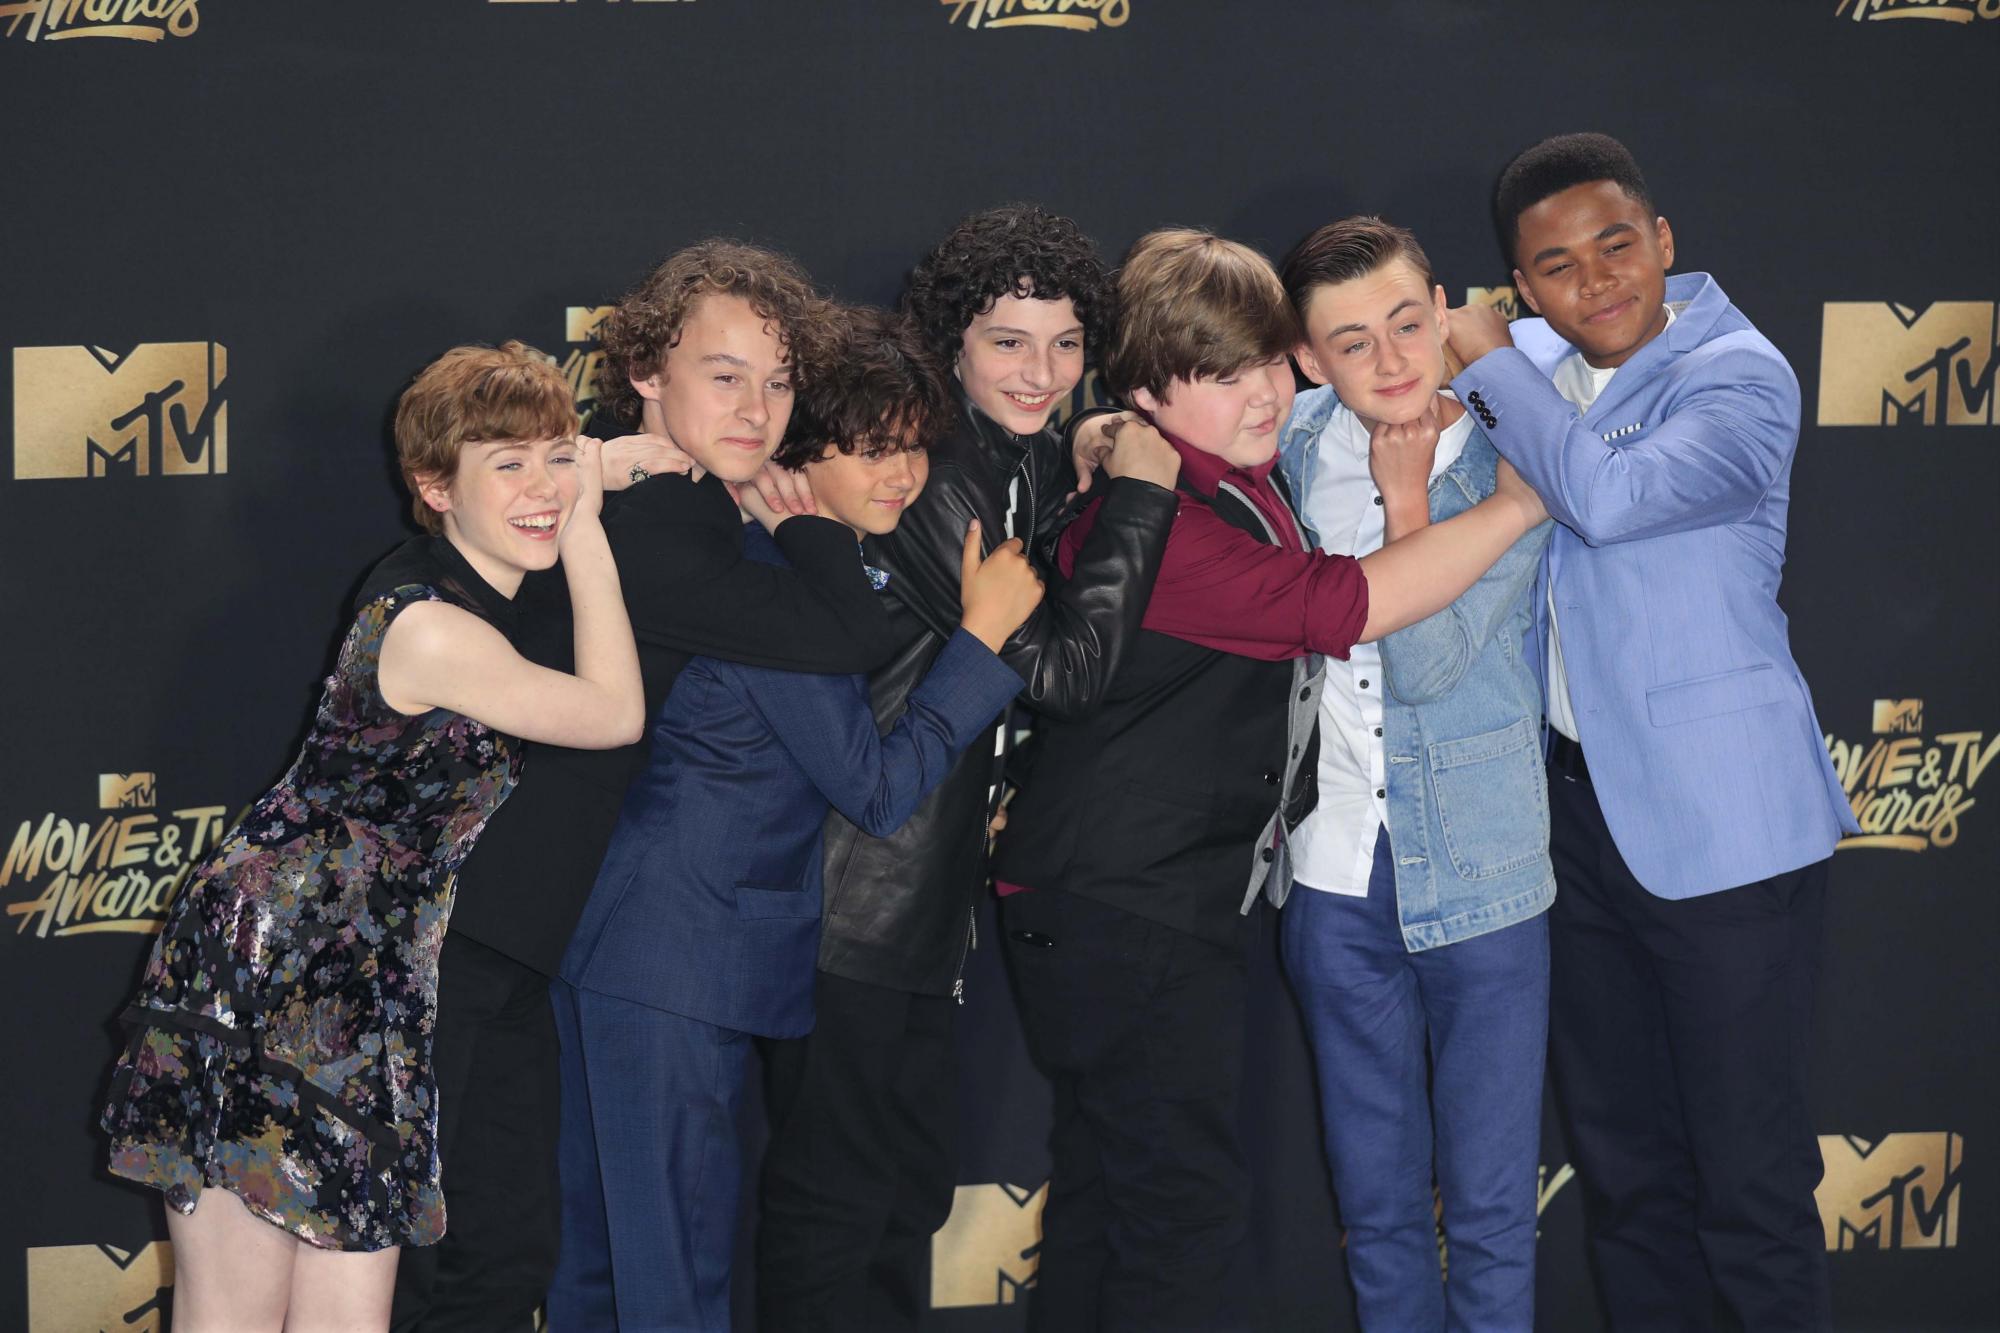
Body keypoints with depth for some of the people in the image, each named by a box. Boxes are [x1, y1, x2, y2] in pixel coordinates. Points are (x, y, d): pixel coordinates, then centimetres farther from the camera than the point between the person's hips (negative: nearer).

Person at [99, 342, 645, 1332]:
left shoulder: (481, 597, 7)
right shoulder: (431, 629, -20)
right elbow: (615, 713, -10)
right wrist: (587, 528, -6)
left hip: (366, 996, 9)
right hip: (260, 981, -9)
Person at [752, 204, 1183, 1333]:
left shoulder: (1035, 467, 10)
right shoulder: (933, 478, -18)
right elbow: (1065, 668, -22)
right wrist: (1140, 494, -16)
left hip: (930, 892, 10)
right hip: (855, 892, -10)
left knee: (915, 1179, 18)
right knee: (835, 1199, -2)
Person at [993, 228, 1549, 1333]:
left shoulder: (1245, 483, 9)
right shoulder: (1159, 523, -23)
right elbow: (1348, 605, -24)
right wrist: (1517, 504, -15)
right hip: (1122, 915, -10)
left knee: (1107, 1190, 18)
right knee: (1185, 1209, -7)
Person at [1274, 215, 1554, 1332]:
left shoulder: (1510, 468, -10)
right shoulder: (1298, 443, 1)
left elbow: (1427, 661, -19)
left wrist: (1406, 493, -13)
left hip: (1485, 877, -3)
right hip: (1337, 875, 3)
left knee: (1493, 1206, 3)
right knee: (1377, 1200, 15)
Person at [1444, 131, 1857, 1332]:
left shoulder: (1739, 379, -14)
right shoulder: (1532, 367, 6)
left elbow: (1610, 494, -30)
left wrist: (1487, 364, -17)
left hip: (1722, 825, -7)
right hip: (1583, 806, 7)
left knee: (1751, 1176, -1)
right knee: (1622, 1154, 17)